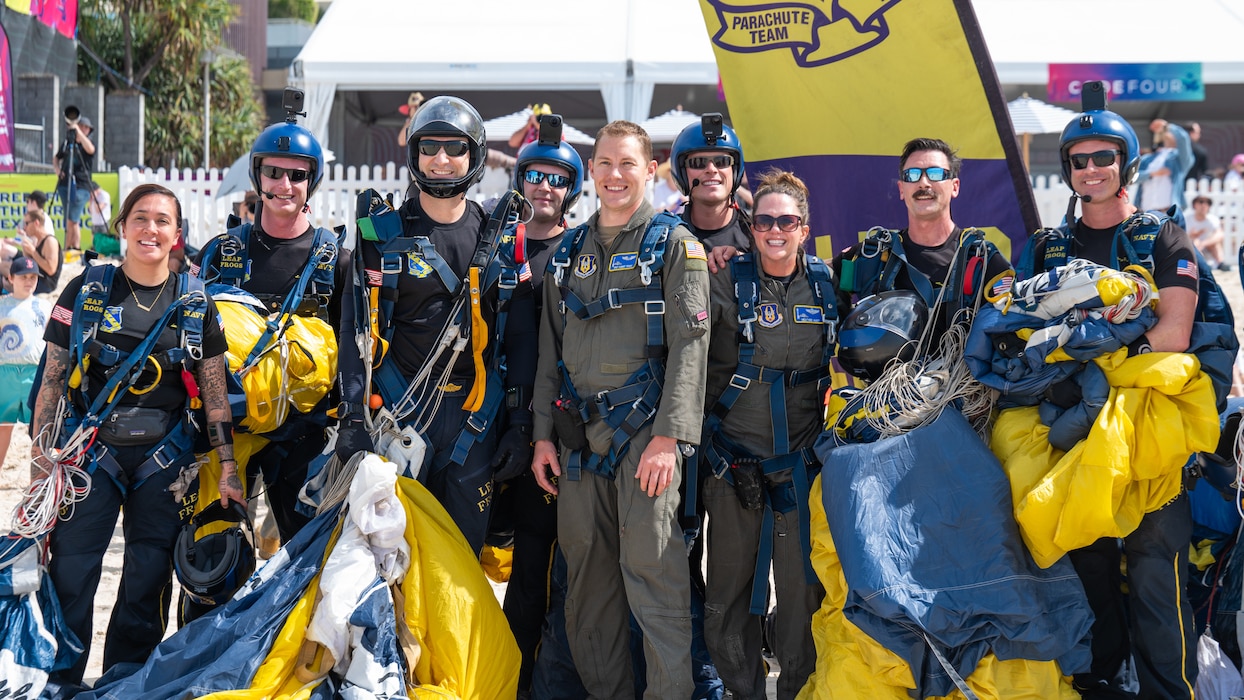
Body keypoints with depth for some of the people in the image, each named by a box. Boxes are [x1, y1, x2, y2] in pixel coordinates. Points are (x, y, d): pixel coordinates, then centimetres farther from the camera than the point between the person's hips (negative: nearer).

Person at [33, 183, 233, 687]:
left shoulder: (196, 305, 6)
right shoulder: (85, 292, 3)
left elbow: (215, 392, 6)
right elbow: (52, 378, 5)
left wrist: (228, 466, -2)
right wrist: (40, 451, -2)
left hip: (163, 460, 1)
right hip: (89, 455, -1)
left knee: (148, 583, 4)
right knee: (69, 577, -5)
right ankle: (57, 684, 11)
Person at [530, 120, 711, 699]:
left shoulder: (675, 244, 1)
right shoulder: (569, 252, 16)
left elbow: (689, 346, -7)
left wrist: (669, 436, -15)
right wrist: (542, 434, 11)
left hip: (645, 431, -5)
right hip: (579, 434, 5)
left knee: (652, 570, -8)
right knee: (586, 572, 8)